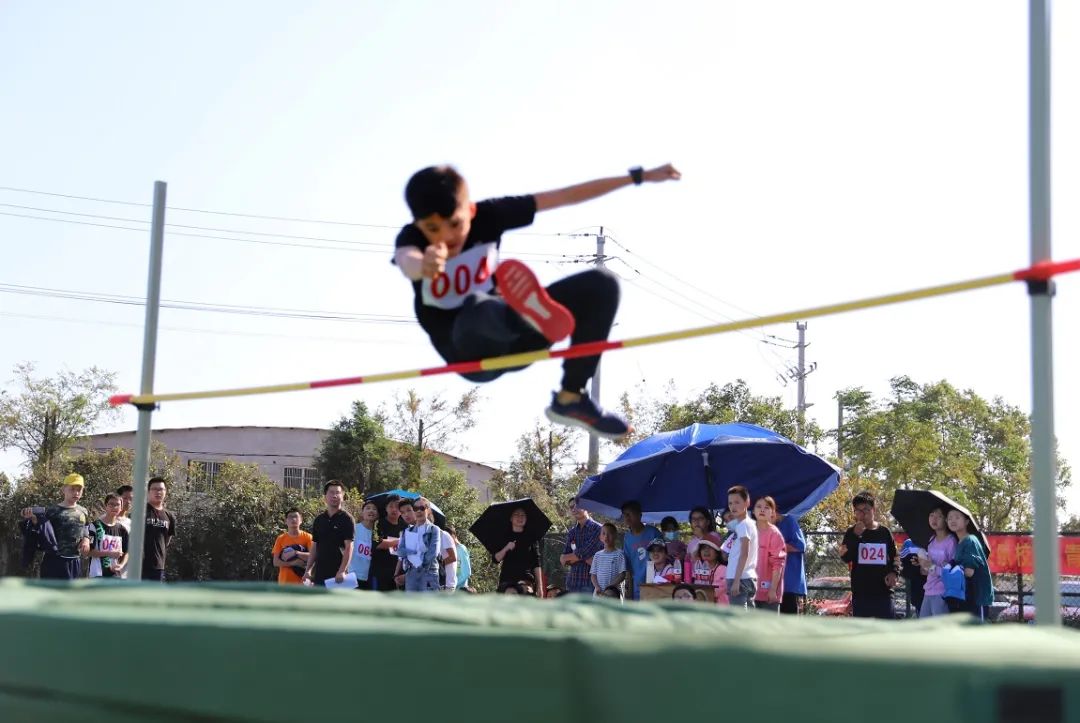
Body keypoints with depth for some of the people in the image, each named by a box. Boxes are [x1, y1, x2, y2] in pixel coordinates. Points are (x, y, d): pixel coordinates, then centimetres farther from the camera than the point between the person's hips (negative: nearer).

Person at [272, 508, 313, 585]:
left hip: (303, 582, -1)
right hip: (285, 583, 1)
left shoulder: (307, 537, 2)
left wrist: (296, 553, -17)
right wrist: (293, 563, -14)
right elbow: (276, 562, 0)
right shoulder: (281, 539, 5)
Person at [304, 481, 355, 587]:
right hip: (319, 573, 6)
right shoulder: (319, 519, 12)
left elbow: (349, 547, -12)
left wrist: (342, 571, -21)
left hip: (337, 575, -5)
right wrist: (308, 569, 7)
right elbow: (314, 547, 16)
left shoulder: (347, 519, -5)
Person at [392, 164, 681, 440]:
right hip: (471, 350, -4)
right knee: (476, 311, -40)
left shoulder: (486, 215, -13)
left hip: (509, 338, 4)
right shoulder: (411, 239, -20)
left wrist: (638, 176, -9)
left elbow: (563, 196, -10)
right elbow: (408, 262, -46)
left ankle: (570, 399, -8)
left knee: (600, 284, -11)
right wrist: (423, 265, -73)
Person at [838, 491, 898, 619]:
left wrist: (893, 572, -5)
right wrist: (856, 535, -17)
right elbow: (845, 557, -9)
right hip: (861, 592, -1)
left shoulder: (884, 532, 7)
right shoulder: (852, 532, 4)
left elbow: (894, 557, 14)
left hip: (883, 591, 1)